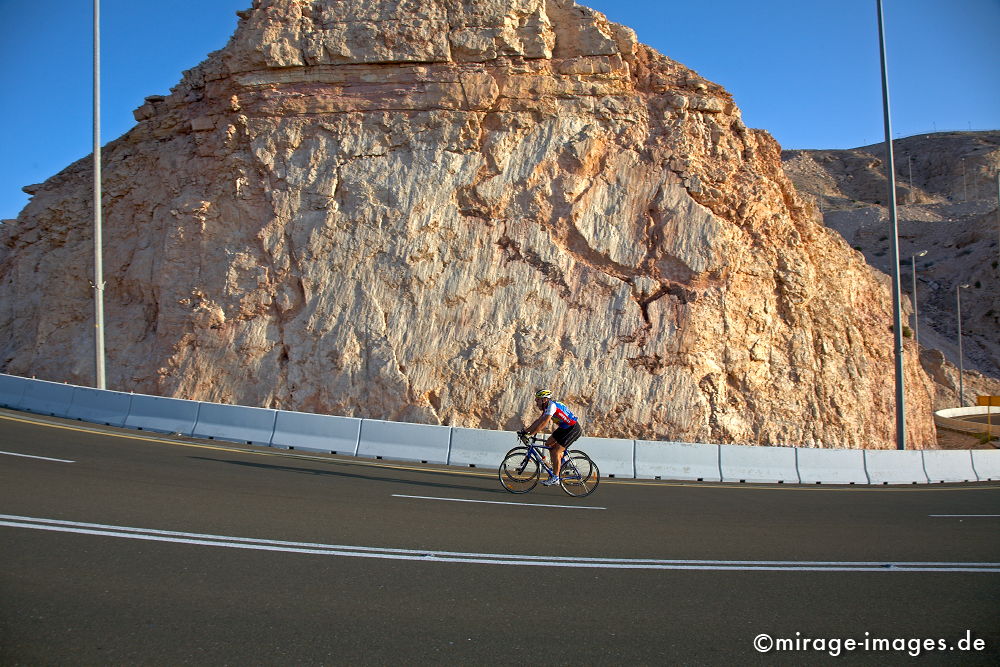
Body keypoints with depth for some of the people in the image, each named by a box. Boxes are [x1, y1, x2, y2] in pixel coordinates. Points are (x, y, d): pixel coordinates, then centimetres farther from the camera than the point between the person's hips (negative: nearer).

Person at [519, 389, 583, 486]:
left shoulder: (551, 405, -22)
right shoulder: (547, 407, 8)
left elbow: (543, 423, -28)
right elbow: (538, 421, 12)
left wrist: (530, 434, -24)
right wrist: (525, 431, 5)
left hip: (573, 429, -10)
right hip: (565, 428, 10)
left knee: (555, 452, -11)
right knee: (549, 444, 10)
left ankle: (555, 478, -3)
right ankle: (561, 463, 20)